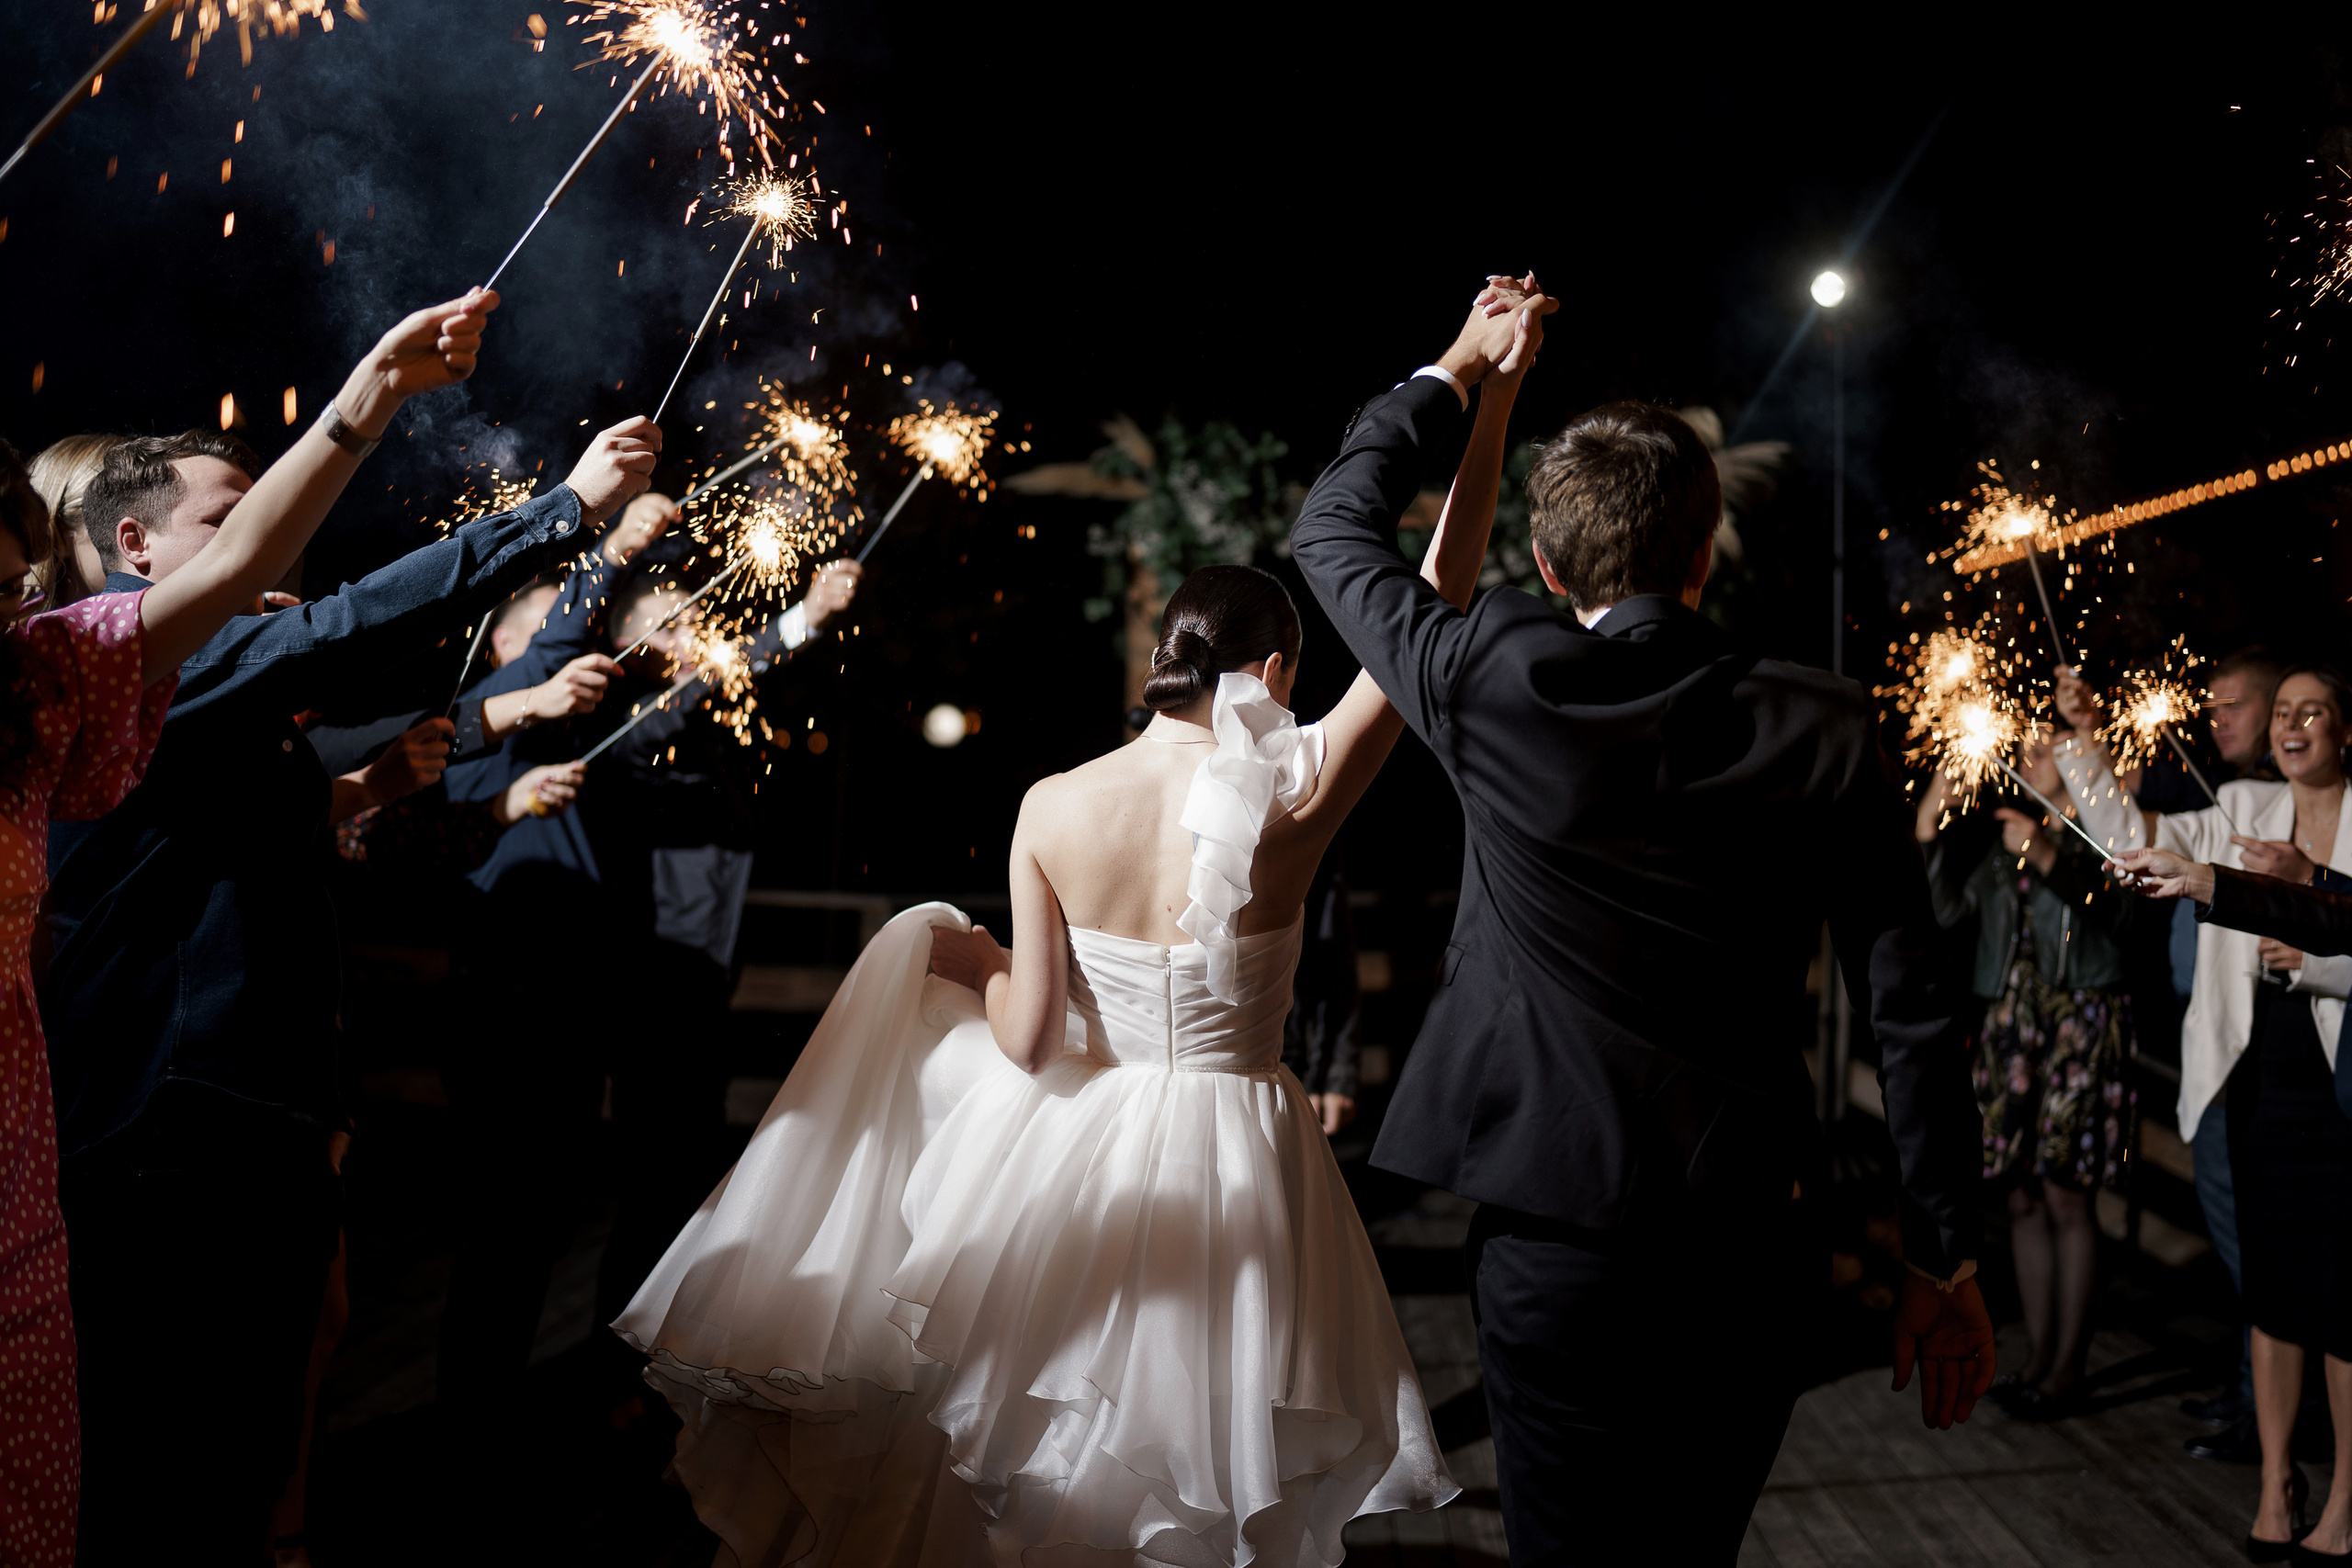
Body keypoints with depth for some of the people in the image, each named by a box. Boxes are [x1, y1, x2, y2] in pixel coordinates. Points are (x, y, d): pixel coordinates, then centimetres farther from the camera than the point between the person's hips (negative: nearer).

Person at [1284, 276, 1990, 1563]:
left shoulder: (1496, 682, -10)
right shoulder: (1826, 730, -5)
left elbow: (1334, 527, 8)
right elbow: (1910, 1010, -2)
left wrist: (1456, 369, 20)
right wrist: (1943, 1260, 7)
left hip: (1558, 1235, -3)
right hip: (1753, 1243, 3)